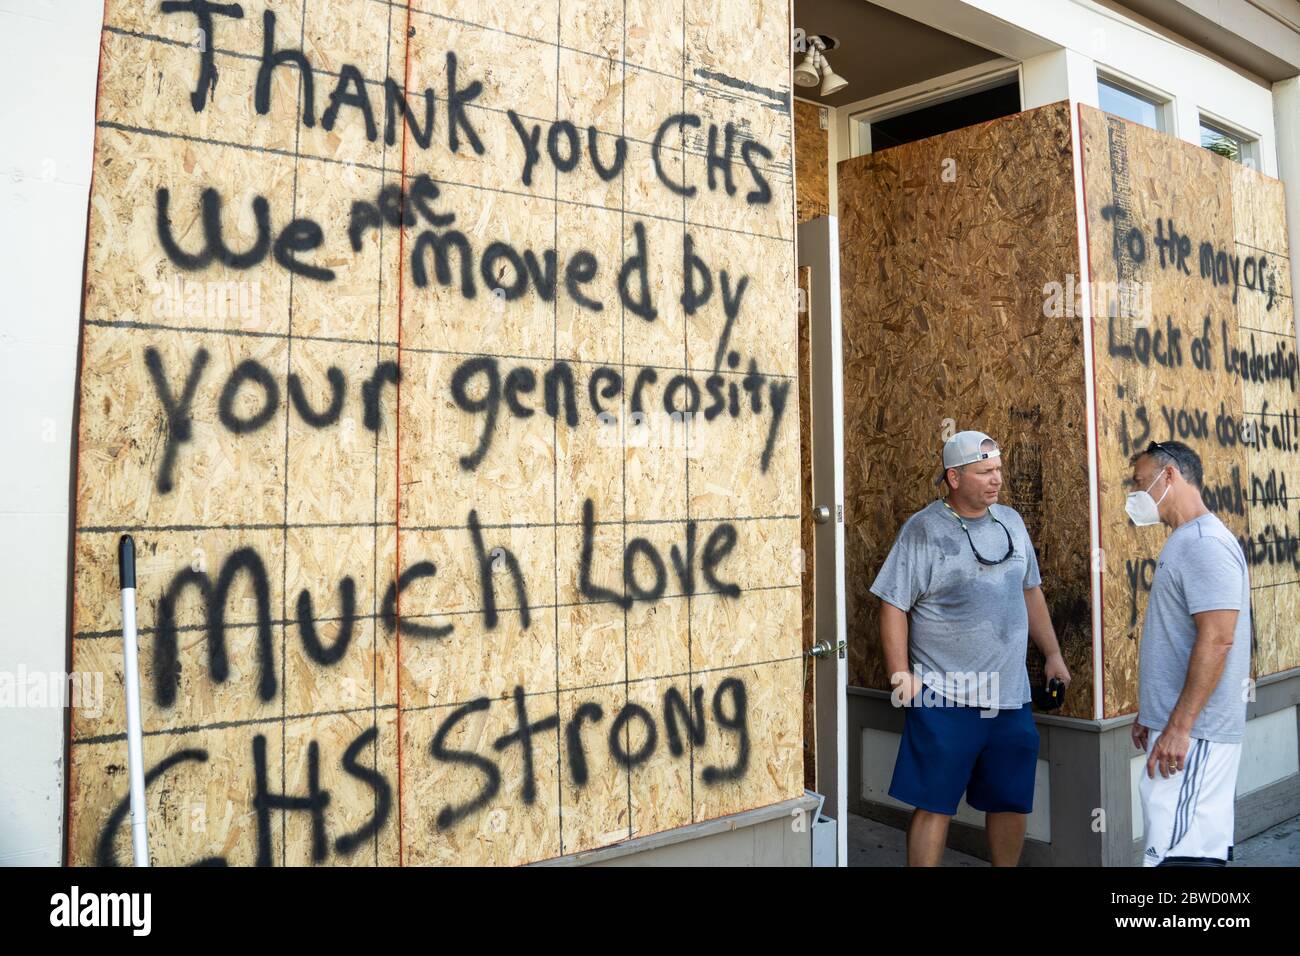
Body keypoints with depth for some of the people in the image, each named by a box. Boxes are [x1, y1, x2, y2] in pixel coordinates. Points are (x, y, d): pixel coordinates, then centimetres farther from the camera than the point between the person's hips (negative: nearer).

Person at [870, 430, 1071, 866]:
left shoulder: (1010, 521, 9)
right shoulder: (923, 530, -9)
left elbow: (1030, 591, 19)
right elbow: (893, 605, -10)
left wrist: (1053, 653, 15)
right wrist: (900, 674, -15)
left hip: (1011, 696, 6)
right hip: (945, 699, -6)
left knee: (1012, 801, 15)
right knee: (934, 805, 0)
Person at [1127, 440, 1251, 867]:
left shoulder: (1205, 543, -15)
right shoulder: (1184, 542, 16)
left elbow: (1217, 639, -23)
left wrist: (1179, 726, -23)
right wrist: (1150, 713, 22)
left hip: (1193, 734, -10)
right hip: (1180, 725, 10)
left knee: (1176, 853, -10)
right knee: (1205, 846, 14)